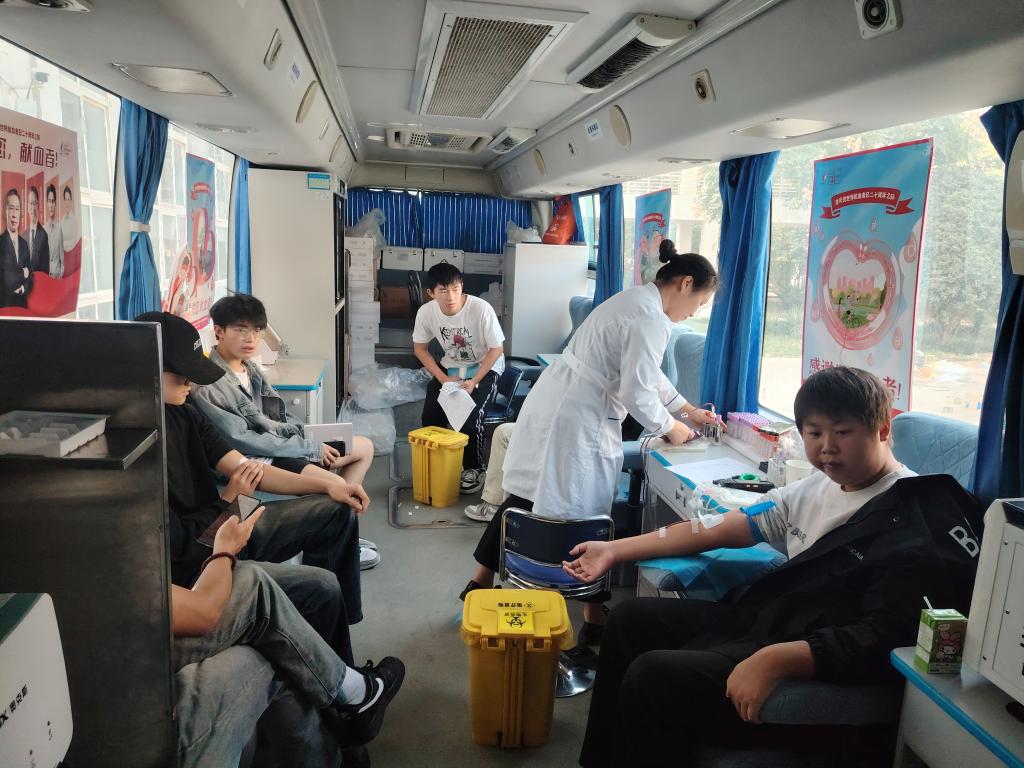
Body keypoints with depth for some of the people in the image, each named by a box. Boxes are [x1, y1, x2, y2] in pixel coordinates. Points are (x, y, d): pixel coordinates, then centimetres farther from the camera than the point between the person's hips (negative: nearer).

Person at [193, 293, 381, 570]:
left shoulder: (249, 367, 9)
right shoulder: (208, 386, -20)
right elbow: (243, 441, -23)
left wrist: (311, 437, -3)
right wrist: (311, 449, -19)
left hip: (287, 443, 10)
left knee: (364, 447, 11)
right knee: (335, 484, -29)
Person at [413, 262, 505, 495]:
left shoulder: (481, 309, -28)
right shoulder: (426, 312, -17)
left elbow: (497, 349, -17)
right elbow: (420, 348, -2)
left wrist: (473, 382, -24)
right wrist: (443, 379, -13)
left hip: (485, 368, -3)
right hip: (451, 367, 4)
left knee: (470, 415, -24)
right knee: (430, 415, -14)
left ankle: (474, 468, 0)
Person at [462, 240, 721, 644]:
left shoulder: (636, 300, 15)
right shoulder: (650, 320, -17)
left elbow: (645, 372, 25)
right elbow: (637, 393, -17)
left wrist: (687, 409, 26)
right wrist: (669, 428, 0)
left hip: (553, 403, 10)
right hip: (578, 421, -10)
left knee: (526, 496, 17)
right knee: (587, 514, 2)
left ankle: (481, 580, 30)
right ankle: (594, 618, 17)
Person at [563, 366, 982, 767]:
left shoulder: (914, 523, -15)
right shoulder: (819, 486, 10)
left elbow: (885, 640, -24)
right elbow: (726, 526, 11)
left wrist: (774, 660, -38)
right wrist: (616, 550, 9)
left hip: (810, 662, -9)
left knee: (653, 676, -24)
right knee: (631, 620, 10)